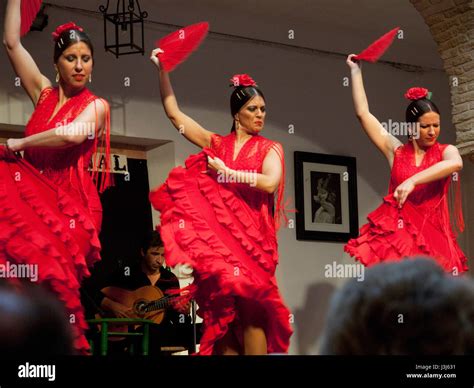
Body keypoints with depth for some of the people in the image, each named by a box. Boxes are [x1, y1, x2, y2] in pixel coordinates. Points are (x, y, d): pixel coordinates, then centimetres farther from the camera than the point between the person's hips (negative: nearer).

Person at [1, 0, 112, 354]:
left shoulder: (96, 106, 3)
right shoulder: (44, 93, 14)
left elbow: (72, 134, -17)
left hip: (69, 204, -3)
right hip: (31, 194, 3)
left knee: (49, 273, -14)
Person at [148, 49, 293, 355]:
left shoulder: (269, 149, 7)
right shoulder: (216, 144, 14)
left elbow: (270, 182, -13)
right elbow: (174, 113, 15)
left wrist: (227, 173, -7)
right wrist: (163, 71, 9)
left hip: (251, 239, -3)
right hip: (216, 235, 3)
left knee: (250, 311, -9)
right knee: (221, 310, 0)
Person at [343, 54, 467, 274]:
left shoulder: (445, 152, 8)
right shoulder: (396, 151, 11)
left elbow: (456, 164, -18)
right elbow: (363, 113, 11)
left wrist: (413, 181, -26)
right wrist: (356, 71, 16)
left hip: (431, 234, 0)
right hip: (396, 231, 0)